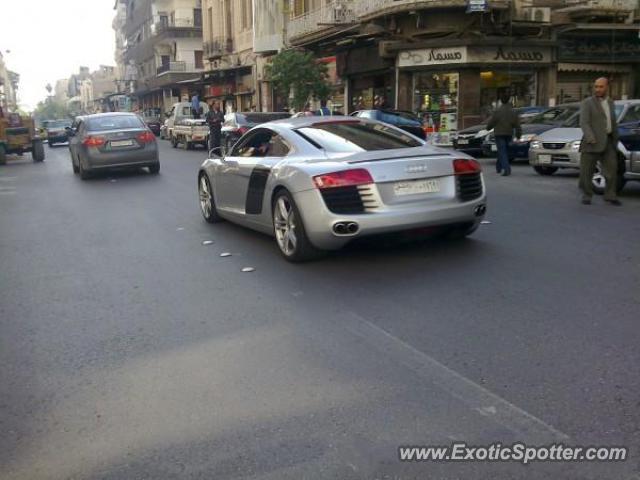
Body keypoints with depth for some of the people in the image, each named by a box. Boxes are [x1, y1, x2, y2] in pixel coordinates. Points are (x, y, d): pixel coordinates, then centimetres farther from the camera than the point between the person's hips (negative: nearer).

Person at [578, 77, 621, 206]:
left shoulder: (610, 102, 16)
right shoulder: (587, 103, -3)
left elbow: (613, 122, 21)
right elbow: (584, 122, -13)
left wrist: (615, 139, 17)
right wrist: (590, 139, -26)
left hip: (608, 141, 5)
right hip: (593, 141, -5)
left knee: (612, 168, -1)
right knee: (587, 170, -1)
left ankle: (610, 196, 4)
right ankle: (586, 195, 11)